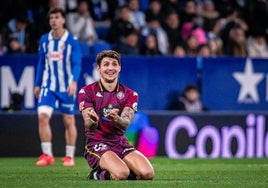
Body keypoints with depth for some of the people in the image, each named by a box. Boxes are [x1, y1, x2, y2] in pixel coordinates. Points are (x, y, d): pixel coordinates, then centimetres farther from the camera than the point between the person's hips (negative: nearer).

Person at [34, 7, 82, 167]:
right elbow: (41, 63, 12)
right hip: (48, 86, 3)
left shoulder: (72, 41, -7)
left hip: (67, 88, -2)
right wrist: (37, 84, 11)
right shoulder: (44, 40, 4)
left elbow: (77, 64, -12)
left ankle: (70, 156, 14)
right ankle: (47, 155, -8)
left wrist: (74, 82, -27)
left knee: (69, 121, 3)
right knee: (43, 116, -13)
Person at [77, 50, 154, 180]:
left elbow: (126, 123, -11)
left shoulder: (130, 95, 7)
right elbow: (89, 125, -13)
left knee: (147, 174, -20)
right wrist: (93, 120, -40)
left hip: (120, 142, 5)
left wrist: (116, 118, -36)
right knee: (121, 173, -33)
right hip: (97, 143, -5)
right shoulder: (86, 92, -2)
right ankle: (97, 175, 1)